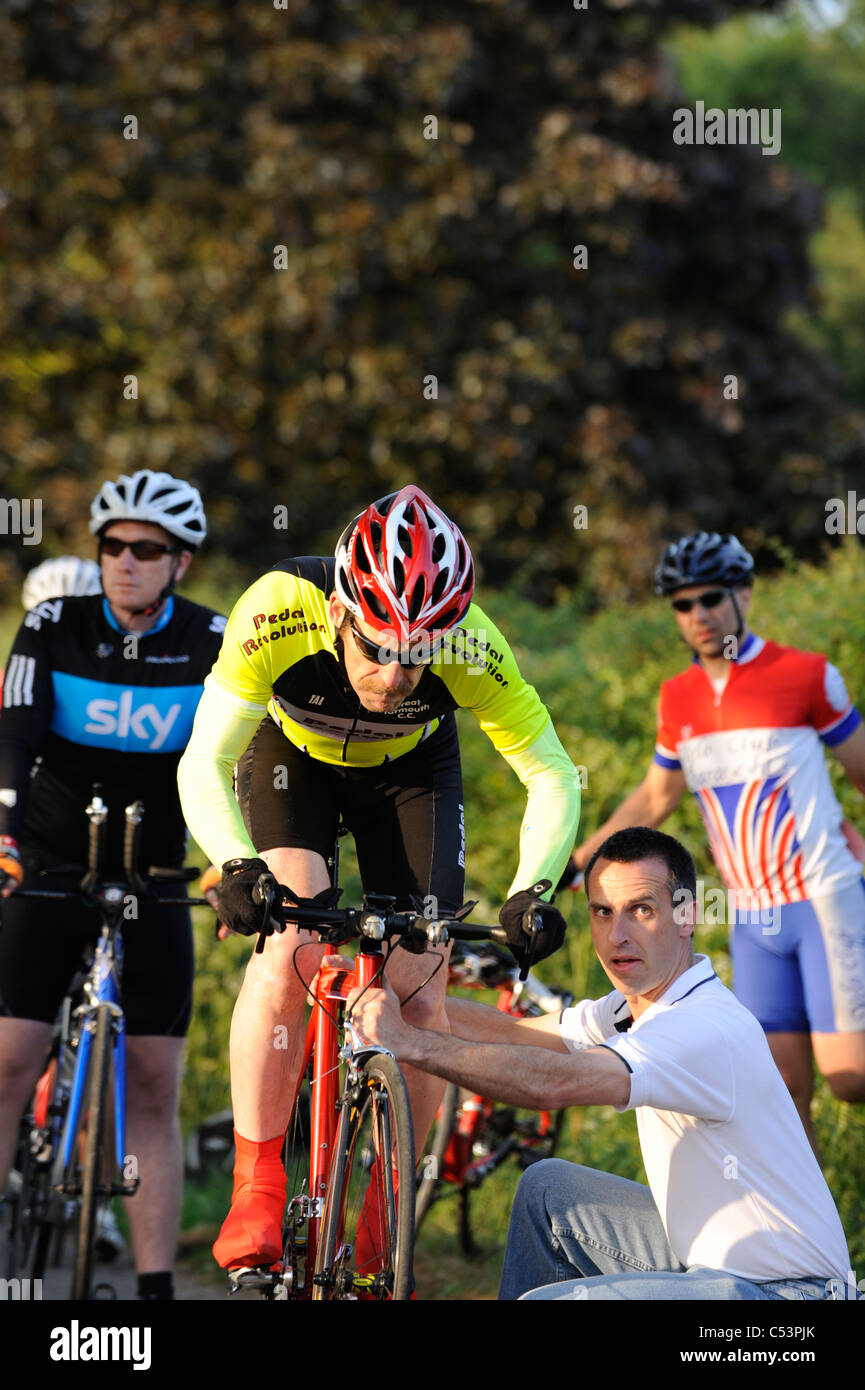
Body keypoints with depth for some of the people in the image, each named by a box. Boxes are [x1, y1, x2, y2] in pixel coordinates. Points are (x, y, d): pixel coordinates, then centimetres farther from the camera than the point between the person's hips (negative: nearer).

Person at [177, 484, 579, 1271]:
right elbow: (204, 764, -34)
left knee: (419, 992, -7)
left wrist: (532, 889, -43)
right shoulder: (280, 611, -40)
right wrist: (238, 866, -52)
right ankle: (257, 1186, -14)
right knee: (291, 948, -24)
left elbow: (552, 776, -26)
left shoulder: (472, 649, -37)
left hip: (411, 772, 1)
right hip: (293, 756, -1)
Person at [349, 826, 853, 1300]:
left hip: (781, 1292, -10)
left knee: (545, 1303, -18)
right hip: (712, 1255, 10)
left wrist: (409, 1043, -34)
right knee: (548, 1187, 16)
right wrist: (397, 997, -7)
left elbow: (553, 1083, -35)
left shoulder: (708, 1029, -25)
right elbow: (516, 1031, 5)